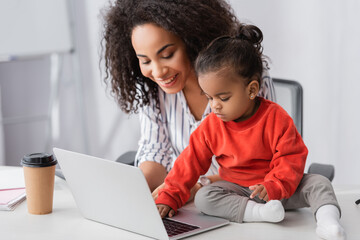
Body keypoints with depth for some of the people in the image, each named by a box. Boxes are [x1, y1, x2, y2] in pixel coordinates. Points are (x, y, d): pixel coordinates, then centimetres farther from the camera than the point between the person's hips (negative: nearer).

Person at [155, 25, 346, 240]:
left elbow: (292, 158, -14)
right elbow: (189, 164, -2)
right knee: (203, 198, -26)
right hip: (236, 189, 2)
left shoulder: (276, 118, -15)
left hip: (278, 191, -2)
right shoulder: (211, 126, -5)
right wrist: (168, 199, -8)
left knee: (318, 183, -24)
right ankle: (258, 213, -39)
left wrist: (273, 187, -31)